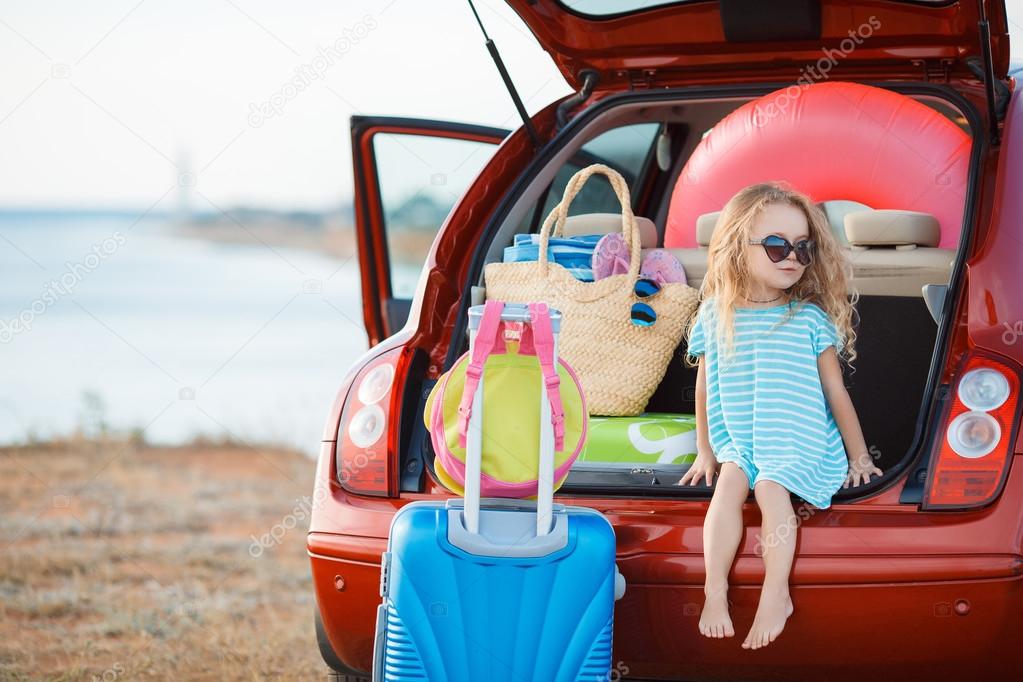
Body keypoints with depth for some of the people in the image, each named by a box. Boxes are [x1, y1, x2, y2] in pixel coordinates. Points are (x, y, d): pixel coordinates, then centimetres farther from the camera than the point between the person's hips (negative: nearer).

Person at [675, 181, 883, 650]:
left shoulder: (810, 319, -4)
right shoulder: (715, 316, 1)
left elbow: (836, 392, 1)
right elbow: (704, 388, 12)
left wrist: (858, 456, 6)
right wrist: (705, 452, 16)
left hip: (800, 446, -2)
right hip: (738, 444, 2)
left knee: (771, 488, -28)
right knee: (729, 483, -26)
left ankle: (776, 595, -28)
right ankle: (715, 590, -27)